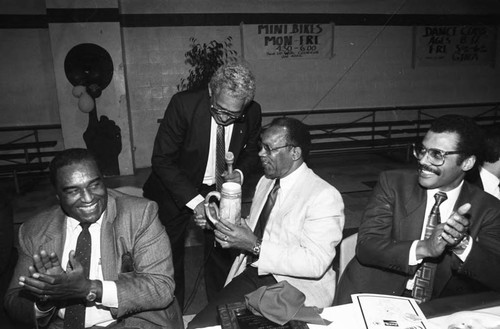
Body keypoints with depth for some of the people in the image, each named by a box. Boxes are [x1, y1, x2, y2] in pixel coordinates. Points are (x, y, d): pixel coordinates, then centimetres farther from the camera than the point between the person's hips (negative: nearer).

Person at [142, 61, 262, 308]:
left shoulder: (252, 113, -16)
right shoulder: (183, 104, -26)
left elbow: (251, 151, 3)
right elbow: (162, 160, -22)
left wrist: (240, 172, -19)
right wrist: (194, 200, -30)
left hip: (219, 188, 2)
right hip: (176, 189, -2)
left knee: (222, 252, 10)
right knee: (169, 254, 10)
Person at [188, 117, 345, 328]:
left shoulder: (324, 196, -14)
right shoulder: (266, 181, 10)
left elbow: (315, 263, -21)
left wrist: (255, 246, -25)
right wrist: (222, 222, 0)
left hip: (295, 287, -5)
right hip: (250, 275, 6)